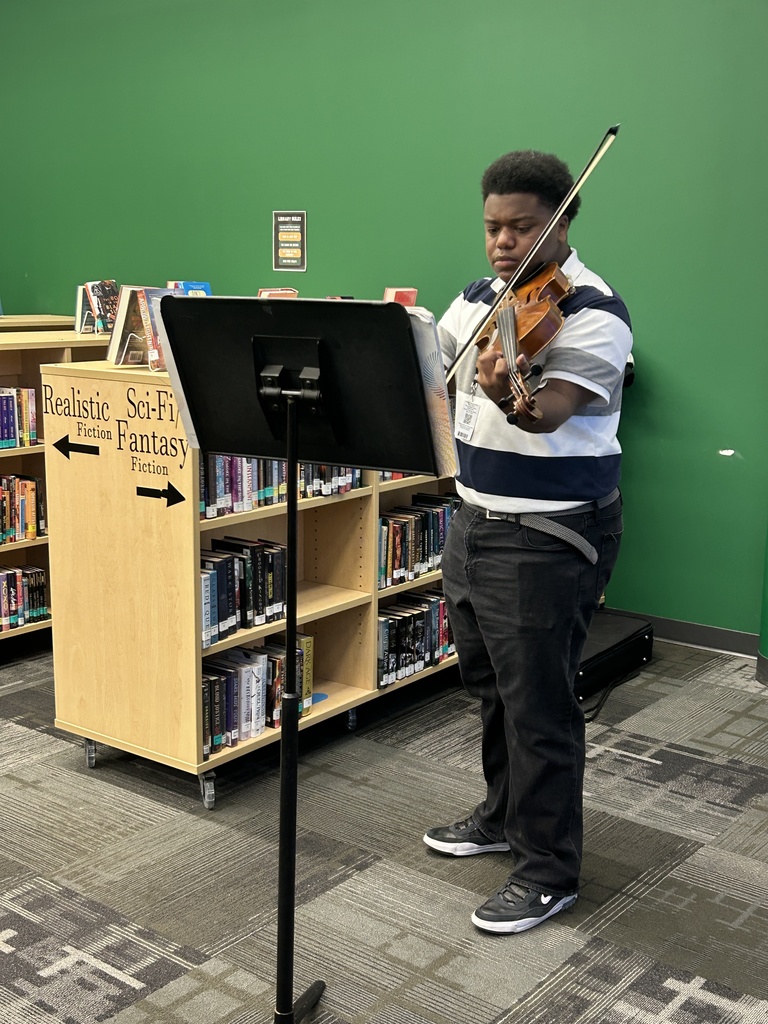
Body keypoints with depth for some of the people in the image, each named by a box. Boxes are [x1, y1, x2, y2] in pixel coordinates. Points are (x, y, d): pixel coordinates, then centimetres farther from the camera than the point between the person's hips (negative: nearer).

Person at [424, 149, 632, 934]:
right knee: (491, 685, 20)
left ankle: (549, 870, 14)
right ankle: (504, 816, 40)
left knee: (538, 705, -2)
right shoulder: (478, 299, 9)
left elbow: (552, 411, -30)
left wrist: (510, 397, -52)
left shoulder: (592, 313, -16)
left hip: (549, 537, -8)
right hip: (477, 519, 8)